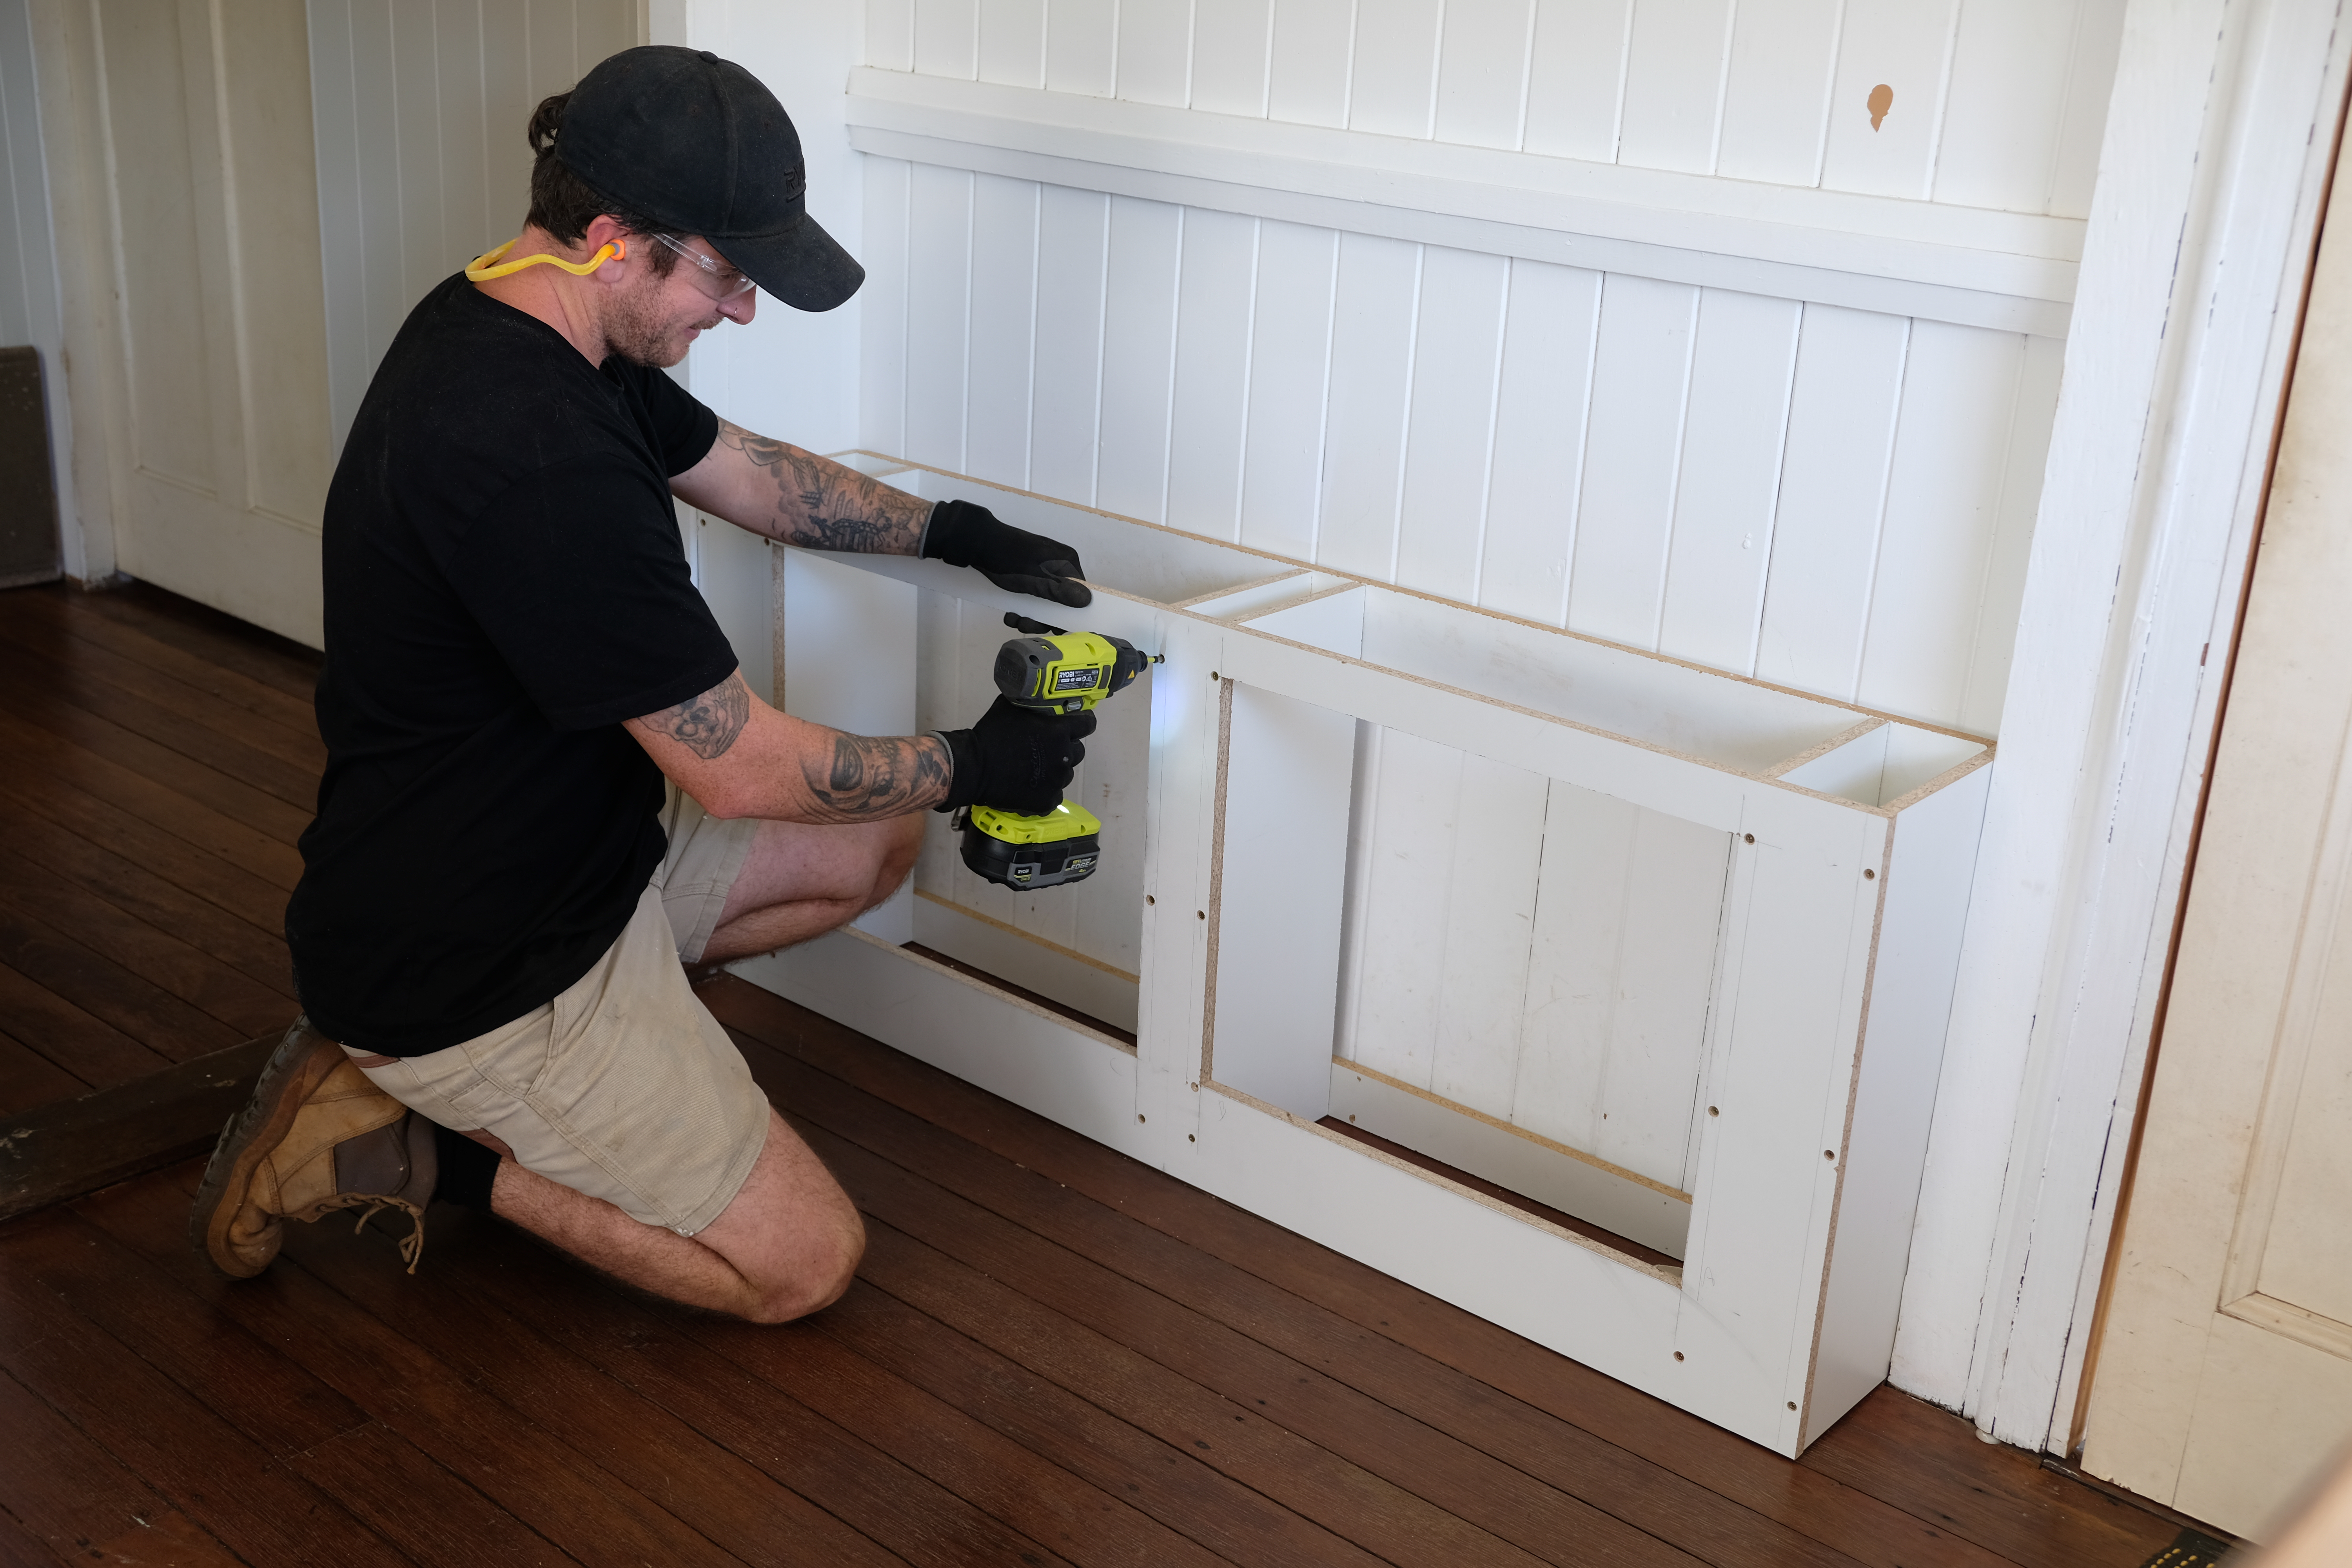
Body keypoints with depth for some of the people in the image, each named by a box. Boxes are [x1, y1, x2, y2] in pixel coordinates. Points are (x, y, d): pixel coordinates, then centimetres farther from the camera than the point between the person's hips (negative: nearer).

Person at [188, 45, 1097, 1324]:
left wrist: (952, 531, 9)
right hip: (466, 966, -10)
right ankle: (408, 1143, 3)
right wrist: (973, 764, -11)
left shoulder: (515, 330, 0)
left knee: (876, 843, 17)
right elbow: (735, 768, -24)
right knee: (803, 1263, -2)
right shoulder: (537, 454, -32)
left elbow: (751, 475, 17)